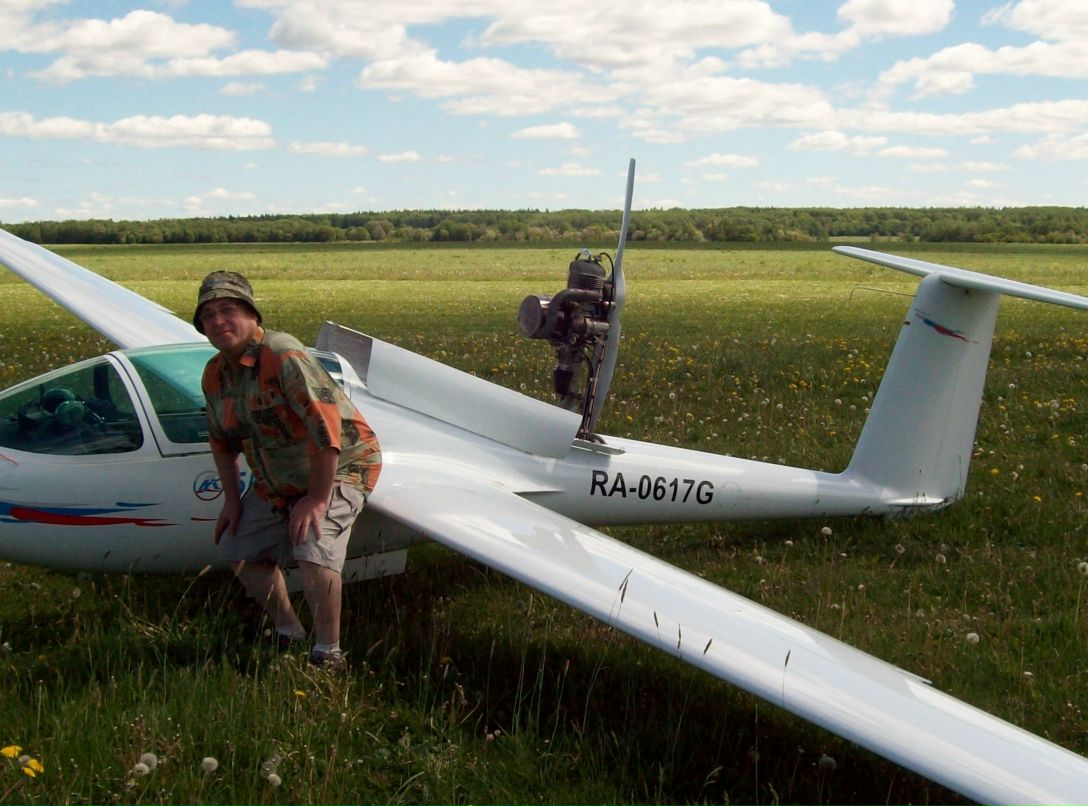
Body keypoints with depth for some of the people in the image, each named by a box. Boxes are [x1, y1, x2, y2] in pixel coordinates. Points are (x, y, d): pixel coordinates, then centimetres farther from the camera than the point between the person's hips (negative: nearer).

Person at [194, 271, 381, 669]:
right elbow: (222, 440, 15)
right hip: (276, 482, 9)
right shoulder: (215, 374, 0)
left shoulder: (283, 357, -28)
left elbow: (326, 426, -32)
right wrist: (232, 499, 11)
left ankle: (327, 654, -7)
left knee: (313, 552, -26)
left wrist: (317, 499, -27)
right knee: (240, 551, 10)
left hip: (338, 469, -9)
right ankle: (288, 635, 29)